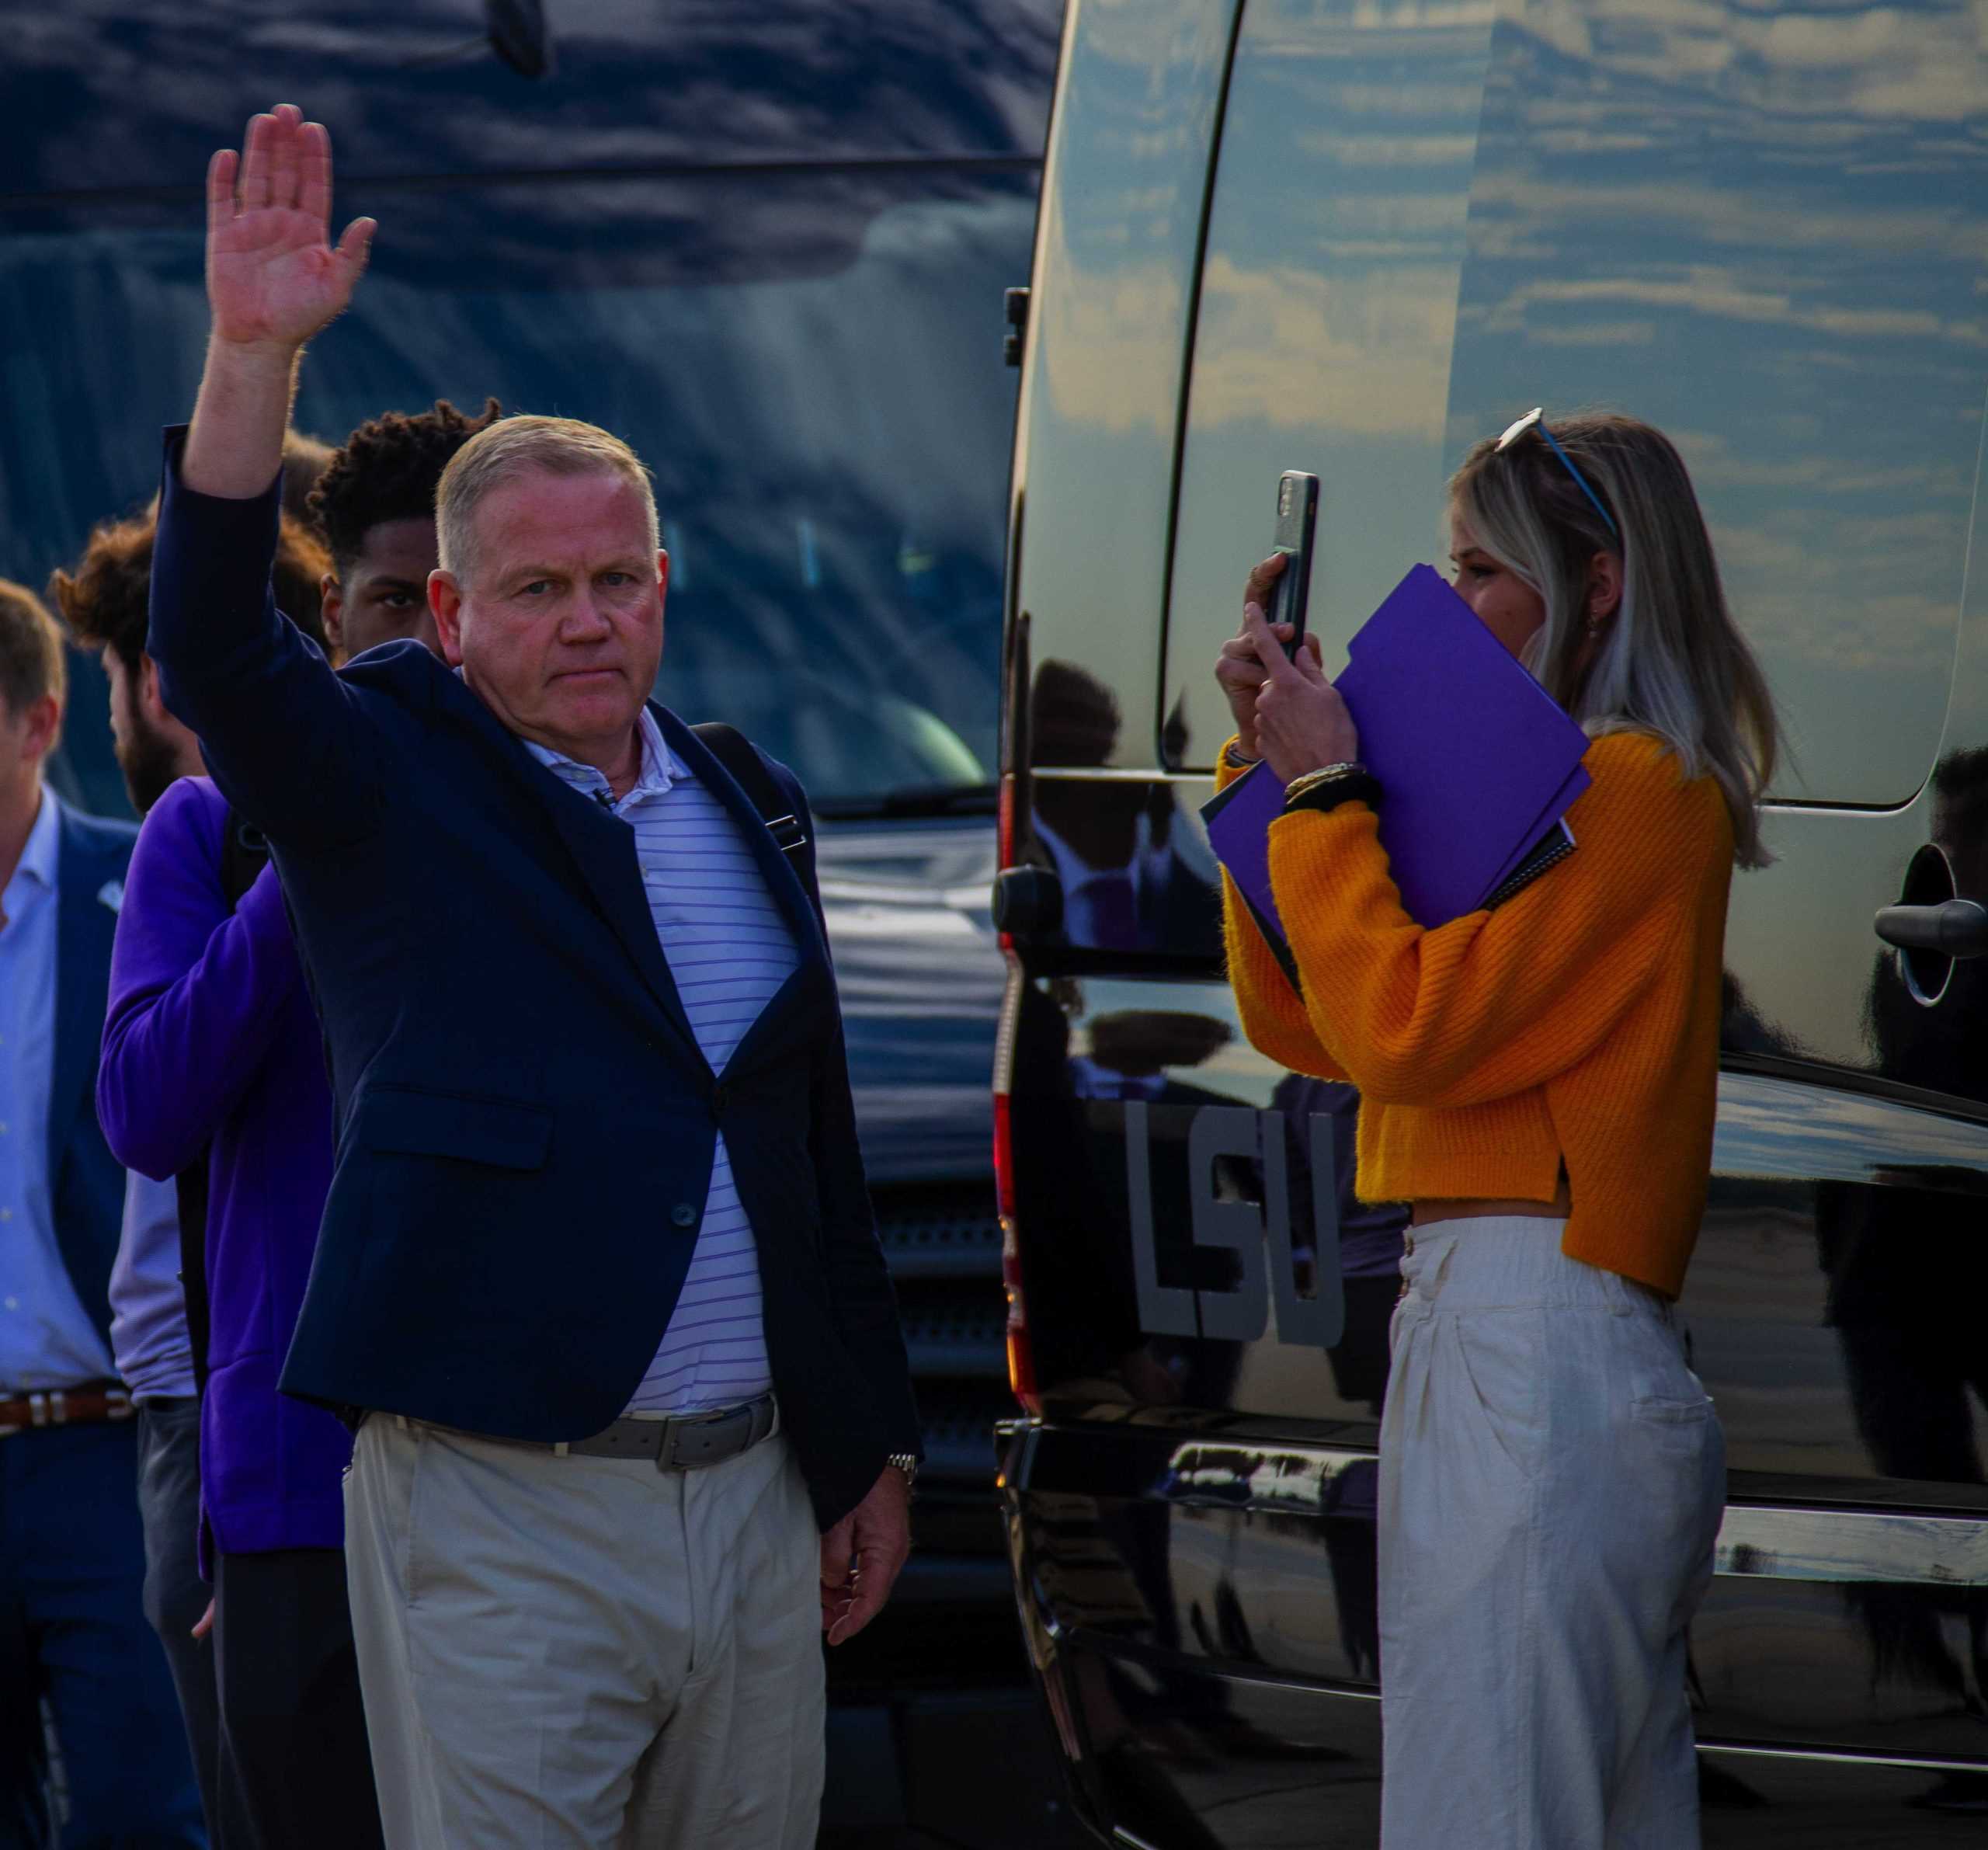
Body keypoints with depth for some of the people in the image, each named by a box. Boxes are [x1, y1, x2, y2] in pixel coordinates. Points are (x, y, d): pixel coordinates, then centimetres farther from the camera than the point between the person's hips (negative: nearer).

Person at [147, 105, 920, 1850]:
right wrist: (255, 358, -30)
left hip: (751, 1495, 5)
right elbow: (213, 651, -19)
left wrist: (872, 1450, 17)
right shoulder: (391, 783, 1)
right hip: (498, 1506, -5)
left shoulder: (748, 808, 15)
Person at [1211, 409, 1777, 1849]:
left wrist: (1326, 789, -8)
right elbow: (1305, 1025, 18)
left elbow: (1406, 1030, -18)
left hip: (1538, 1358, -10)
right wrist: (1272, 754, 12)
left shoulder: (1631, 786, -10)